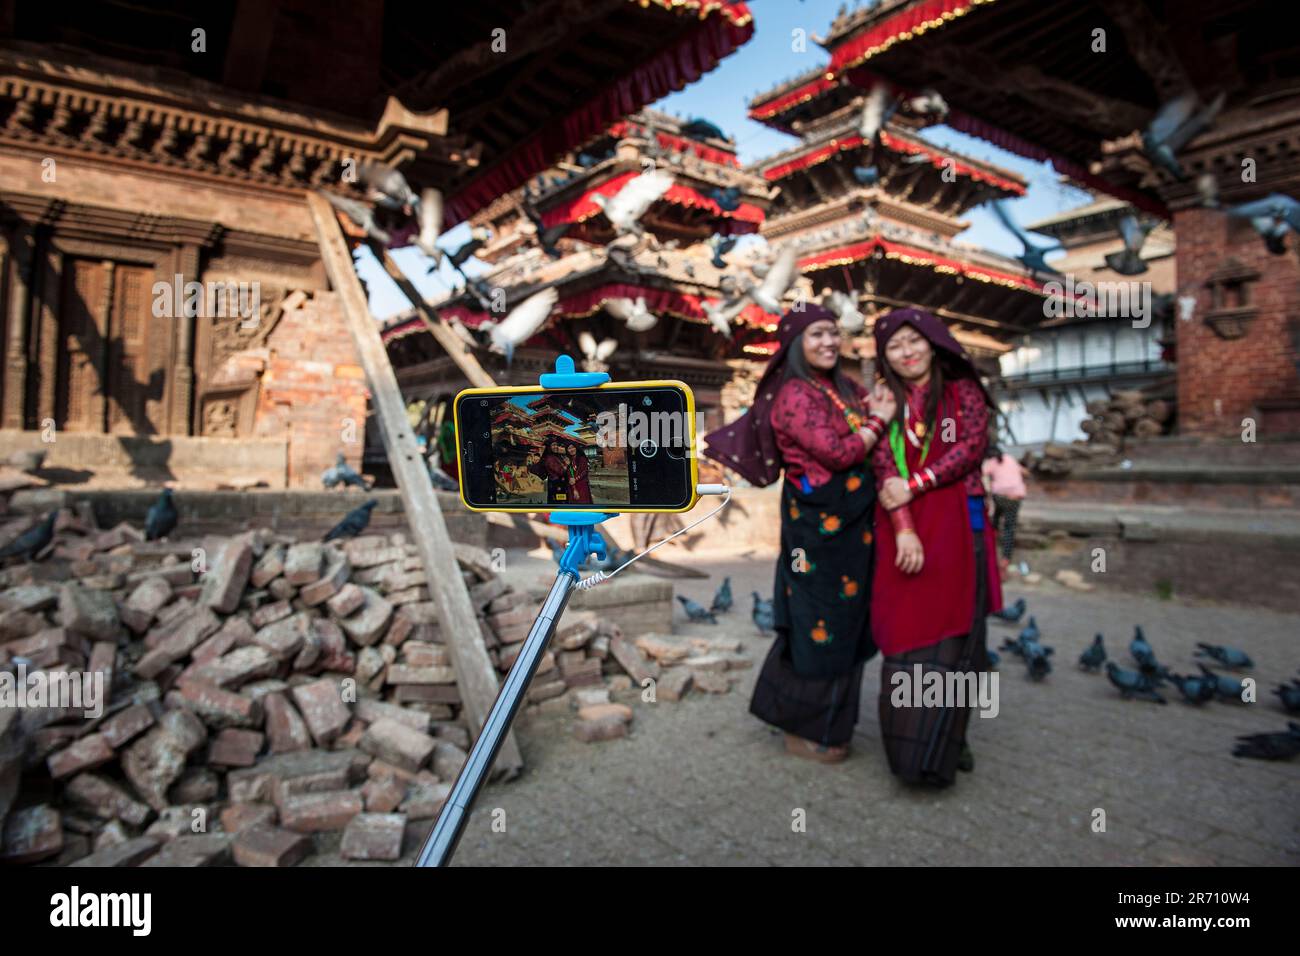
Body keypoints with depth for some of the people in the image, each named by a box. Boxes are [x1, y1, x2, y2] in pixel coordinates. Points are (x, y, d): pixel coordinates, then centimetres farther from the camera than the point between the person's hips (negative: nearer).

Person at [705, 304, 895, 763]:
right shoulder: (795, 395, -13)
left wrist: (876, 407, 2)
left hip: (847, 524, 9)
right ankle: (807, 731, 19)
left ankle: (823, 720, 34)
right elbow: (839, 452, -20)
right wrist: (878, 421, -6)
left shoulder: (843, 388, 11)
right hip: (818, 524, -9)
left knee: (843, 620, 17)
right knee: (821, 626, 1)